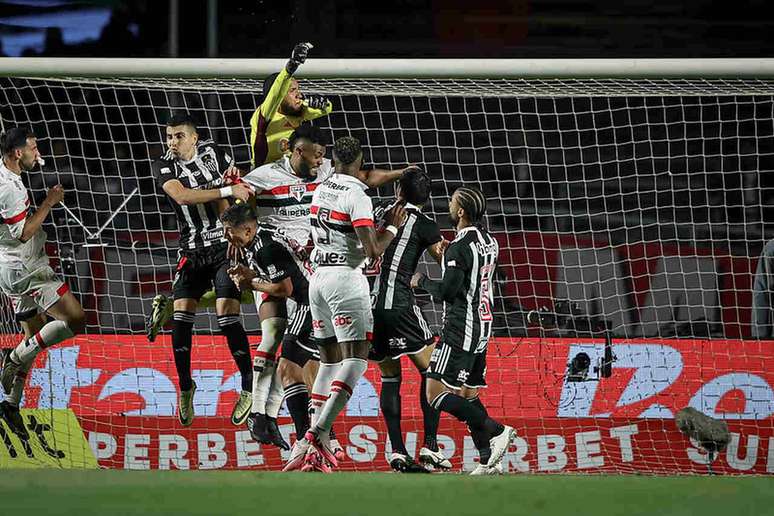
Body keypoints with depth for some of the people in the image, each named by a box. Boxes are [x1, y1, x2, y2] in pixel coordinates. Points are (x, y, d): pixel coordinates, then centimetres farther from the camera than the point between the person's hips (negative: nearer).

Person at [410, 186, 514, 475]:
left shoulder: (459, 248, -17)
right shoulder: (489, 242, 11)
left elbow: (447, 291, -20)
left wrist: (422, 281, -1)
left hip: (461, 329, -9)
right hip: (482, 328, 9)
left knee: (436, 393, -10)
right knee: (467, 393, 13)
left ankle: (496, 431, -14)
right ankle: (488, 460, 8)